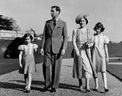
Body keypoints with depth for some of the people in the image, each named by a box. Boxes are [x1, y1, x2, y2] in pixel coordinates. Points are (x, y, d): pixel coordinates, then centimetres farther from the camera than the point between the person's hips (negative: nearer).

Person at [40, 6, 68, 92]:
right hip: (48, 48, 2)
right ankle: (47, 84, 12)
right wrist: (42, 47, 1)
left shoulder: (63, 23, 3)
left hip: (58, 48, -2)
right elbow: (44, 36, 10)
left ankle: (54, 86, 14)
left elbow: (65, 37, -2)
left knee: (56, 67, 1)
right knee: (46, 66, -5)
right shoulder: (47, 23, 12)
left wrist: (64, 49, -13)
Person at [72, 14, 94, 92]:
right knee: (79, 67, 6)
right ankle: (80, 84, 21)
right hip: (78, 51, 0)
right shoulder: (75, 31, 2)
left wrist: (90, 44, -17)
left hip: (87, 51, 0)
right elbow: (73, 41, -5)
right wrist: (76, 51, -17)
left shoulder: (90, 31, 5)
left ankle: (87, 86, -14)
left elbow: (92, 42, 6)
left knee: (87, 67, -13)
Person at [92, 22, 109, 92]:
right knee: (95, 70, 4)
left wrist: (107, 57, 3)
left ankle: (105, 86, -13)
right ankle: (96, 85, 12)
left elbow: (105, 47, 5)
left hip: (102, 54, -1)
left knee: (103, 70, -9)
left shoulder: (104, 37, 3)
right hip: (94, 54, 1)